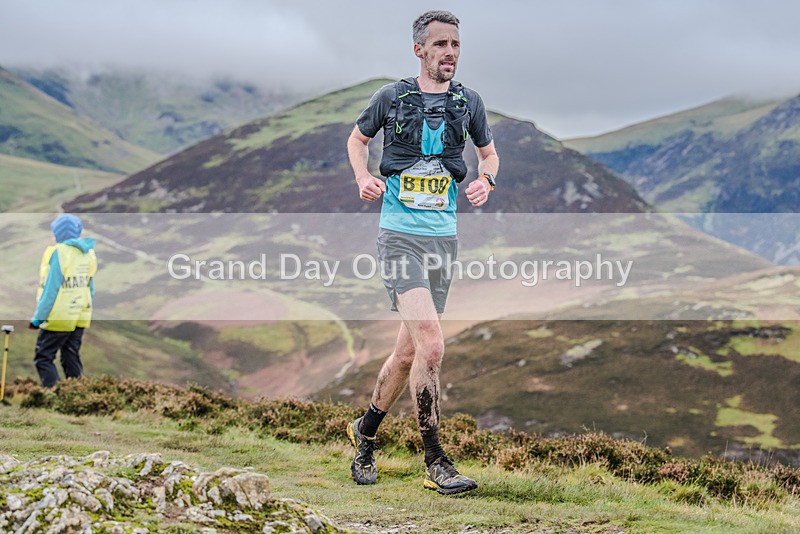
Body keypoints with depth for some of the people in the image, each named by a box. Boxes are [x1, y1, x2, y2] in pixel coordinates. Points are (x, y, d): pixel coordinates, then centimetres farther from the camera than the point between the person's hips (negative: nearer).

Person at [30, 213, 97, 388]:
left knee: (43, 358, -1)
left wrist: (38, 318, -10)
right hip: (80, 318, 7)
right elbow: (90, 288, 11)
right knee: (72, 359, 14)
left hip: (59, 318, -7)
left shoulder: (58, 253, -15)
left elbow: (51, 290, -16)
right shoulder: (87, 253, 7)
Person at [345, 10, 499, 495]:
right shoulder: (392, 97, 0)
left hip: (444, 235, 4)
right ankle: (436, 463, -12)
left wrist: (486, 180, 0)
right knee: (431, 343, -19)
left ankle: (366, 430, 35)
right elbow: (358, 139, 17)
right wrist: (363, 178, -1)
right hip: (400, 233, -4)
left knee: (410, 351, 11)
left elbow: (489, 153, 22)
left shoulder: (468, 102, 8)